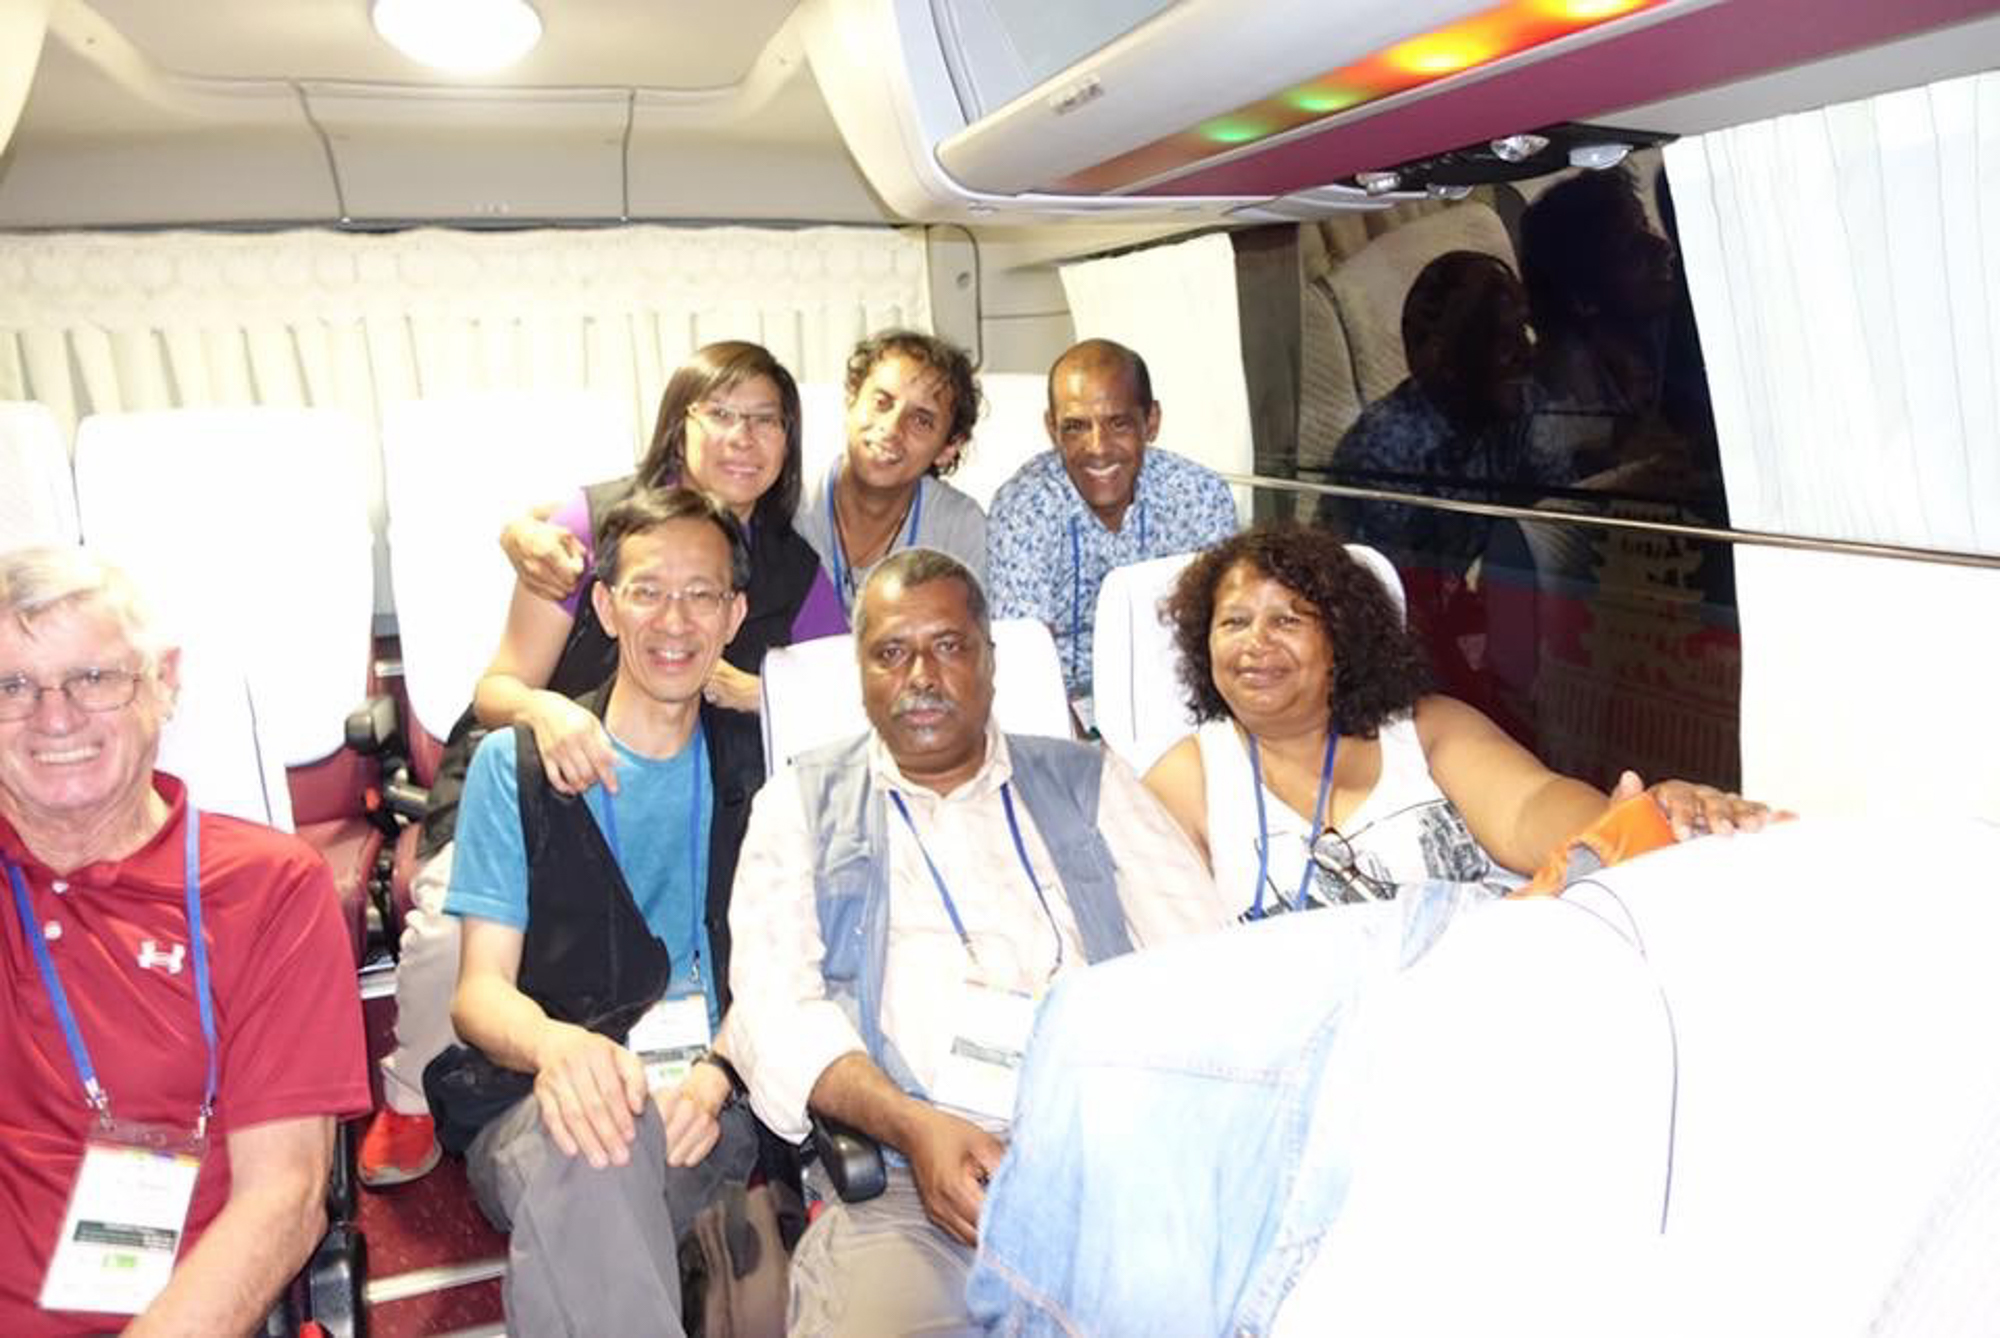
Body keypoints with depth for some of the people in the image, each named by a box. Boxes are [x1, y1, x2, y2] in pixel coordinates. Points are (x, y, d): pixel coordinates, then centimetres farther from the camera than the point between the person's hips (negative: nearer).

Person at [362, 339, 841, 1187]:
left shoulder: (791, 568, -1)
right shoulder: (598, 519, -9)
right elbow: (498, 688, -9)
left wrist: (743, 691, -21)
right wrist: (543, 710, -33)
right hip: (527, 776, -2)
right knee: (455, 915, -29)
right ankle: (412, 1102, 4)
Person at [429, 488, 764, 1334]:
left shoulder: (755, 764, 13)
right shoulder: (516, 764, 8)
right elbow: (482, 988, 2)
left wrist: (719, 1072, -14)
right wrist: (556, 1045, -23)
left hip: (719, 1106, 2)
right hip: (541, 1103, -1)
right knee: (577, 1143, -36)